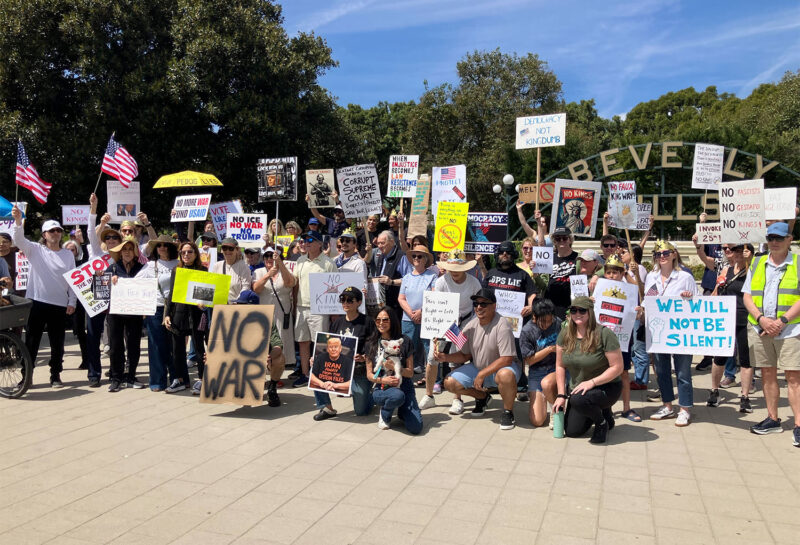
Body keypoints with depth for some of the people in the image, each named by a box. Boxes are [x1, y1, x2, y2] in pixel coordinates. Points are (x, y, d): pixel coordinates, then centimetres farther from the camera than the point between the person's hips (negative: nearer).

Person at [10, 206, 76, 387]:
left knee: (57, 343, 8)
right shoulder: (35, 250, 4)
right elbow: (19, 239, -15)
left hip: (60, 305, 1)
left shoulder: (68, 254, 8)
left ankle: (55, 375, 21)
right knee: (31, 341, 4)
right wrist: (18, 221, -33)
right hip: (37, 303, -1)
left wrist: (72, 302, 1)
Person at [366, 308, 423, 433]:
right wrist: (383, 379, -16)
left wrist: (394, 367, -18)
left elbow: (410, 372, -1)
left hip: (404, 386, 0)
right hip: (381, 389, 0)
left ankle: (402, 412, 17)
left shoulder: (404, 341, 0)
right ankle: (384, 414, -3)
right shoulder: (371, 344, 5)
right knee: (398, 395, -38)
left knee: (416, 428, -18)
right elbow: (369, 374, 4)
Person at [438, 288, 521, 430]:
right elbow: (465, 355, 7)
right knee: (450, 383, -7)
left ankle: (508, 411, -11)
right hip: (478, 368, 7)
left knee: (505, 375, -42)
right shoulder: (471, 326, -3)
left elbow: (507, 359, -27)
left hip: (502, 367, -6)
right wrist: (445, 357, -11)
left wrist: (482, 374, -26)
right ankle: (483, 397, 21)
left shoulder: (502, 326, -23)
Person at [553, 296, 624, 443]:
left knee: (578, 399, -34)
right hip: (578, 389, 5)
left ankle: (602, 423, -2)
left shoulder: (604, 334, -18)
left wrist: (592, 382, -26)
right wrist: (561, 395, -5)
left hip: (606, 387, -5)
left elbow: (617, 367, -18)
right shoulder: (565, 334, -4)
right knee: (571, 431, -1)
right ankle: (602, 412, 26)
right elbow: (560, 366, 1)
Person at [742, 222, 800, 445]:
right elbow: (747, 296, 7)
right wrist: (761, 319, -8)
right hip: (760, 329, 4)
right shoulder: (757, 264, 11)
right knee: (767, 374, 11)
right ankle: (773, 420, 22)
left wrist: (781, 321, -17)